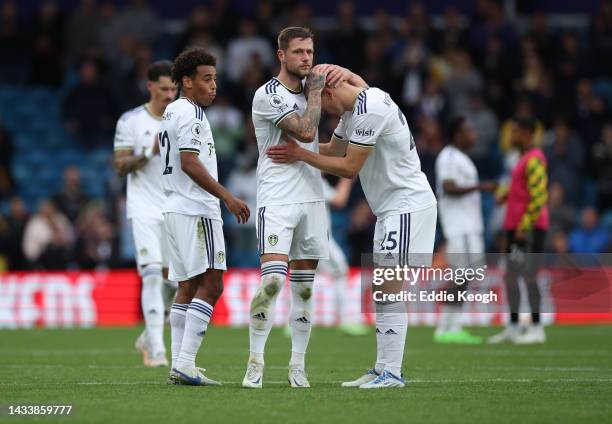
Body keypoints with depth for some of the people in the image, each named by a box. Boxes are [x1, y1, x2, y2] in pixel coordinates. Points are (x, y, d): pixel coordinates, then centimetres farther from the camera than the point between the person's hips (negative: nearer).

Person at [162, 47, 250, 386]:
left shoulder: (171, 112, 20)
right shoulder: (190, 113, -10)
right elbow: (189, 162, -18)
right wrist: (227, 197, -17)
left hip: (174, 209, 10)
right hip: (195, 211, -10)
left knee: (187, 288, 9)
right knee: (210, 285, -12)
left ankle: (178, 366, 6)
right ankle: (185, 364, -19)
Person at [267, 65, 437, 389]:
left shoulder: (370, 109, -19)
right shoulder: (352, 111, 13)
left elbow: (348, 167, -16)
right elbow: (332, 152, 24)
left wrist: (301, 155, -8)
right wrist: (297, 152, 12)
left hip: (408, 206, -10)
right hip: (391, 208, 10)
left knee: (390, 289, -11)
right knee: (383, 291, 10)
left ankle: (392, 372, -10)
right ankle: (383, 369, 12)